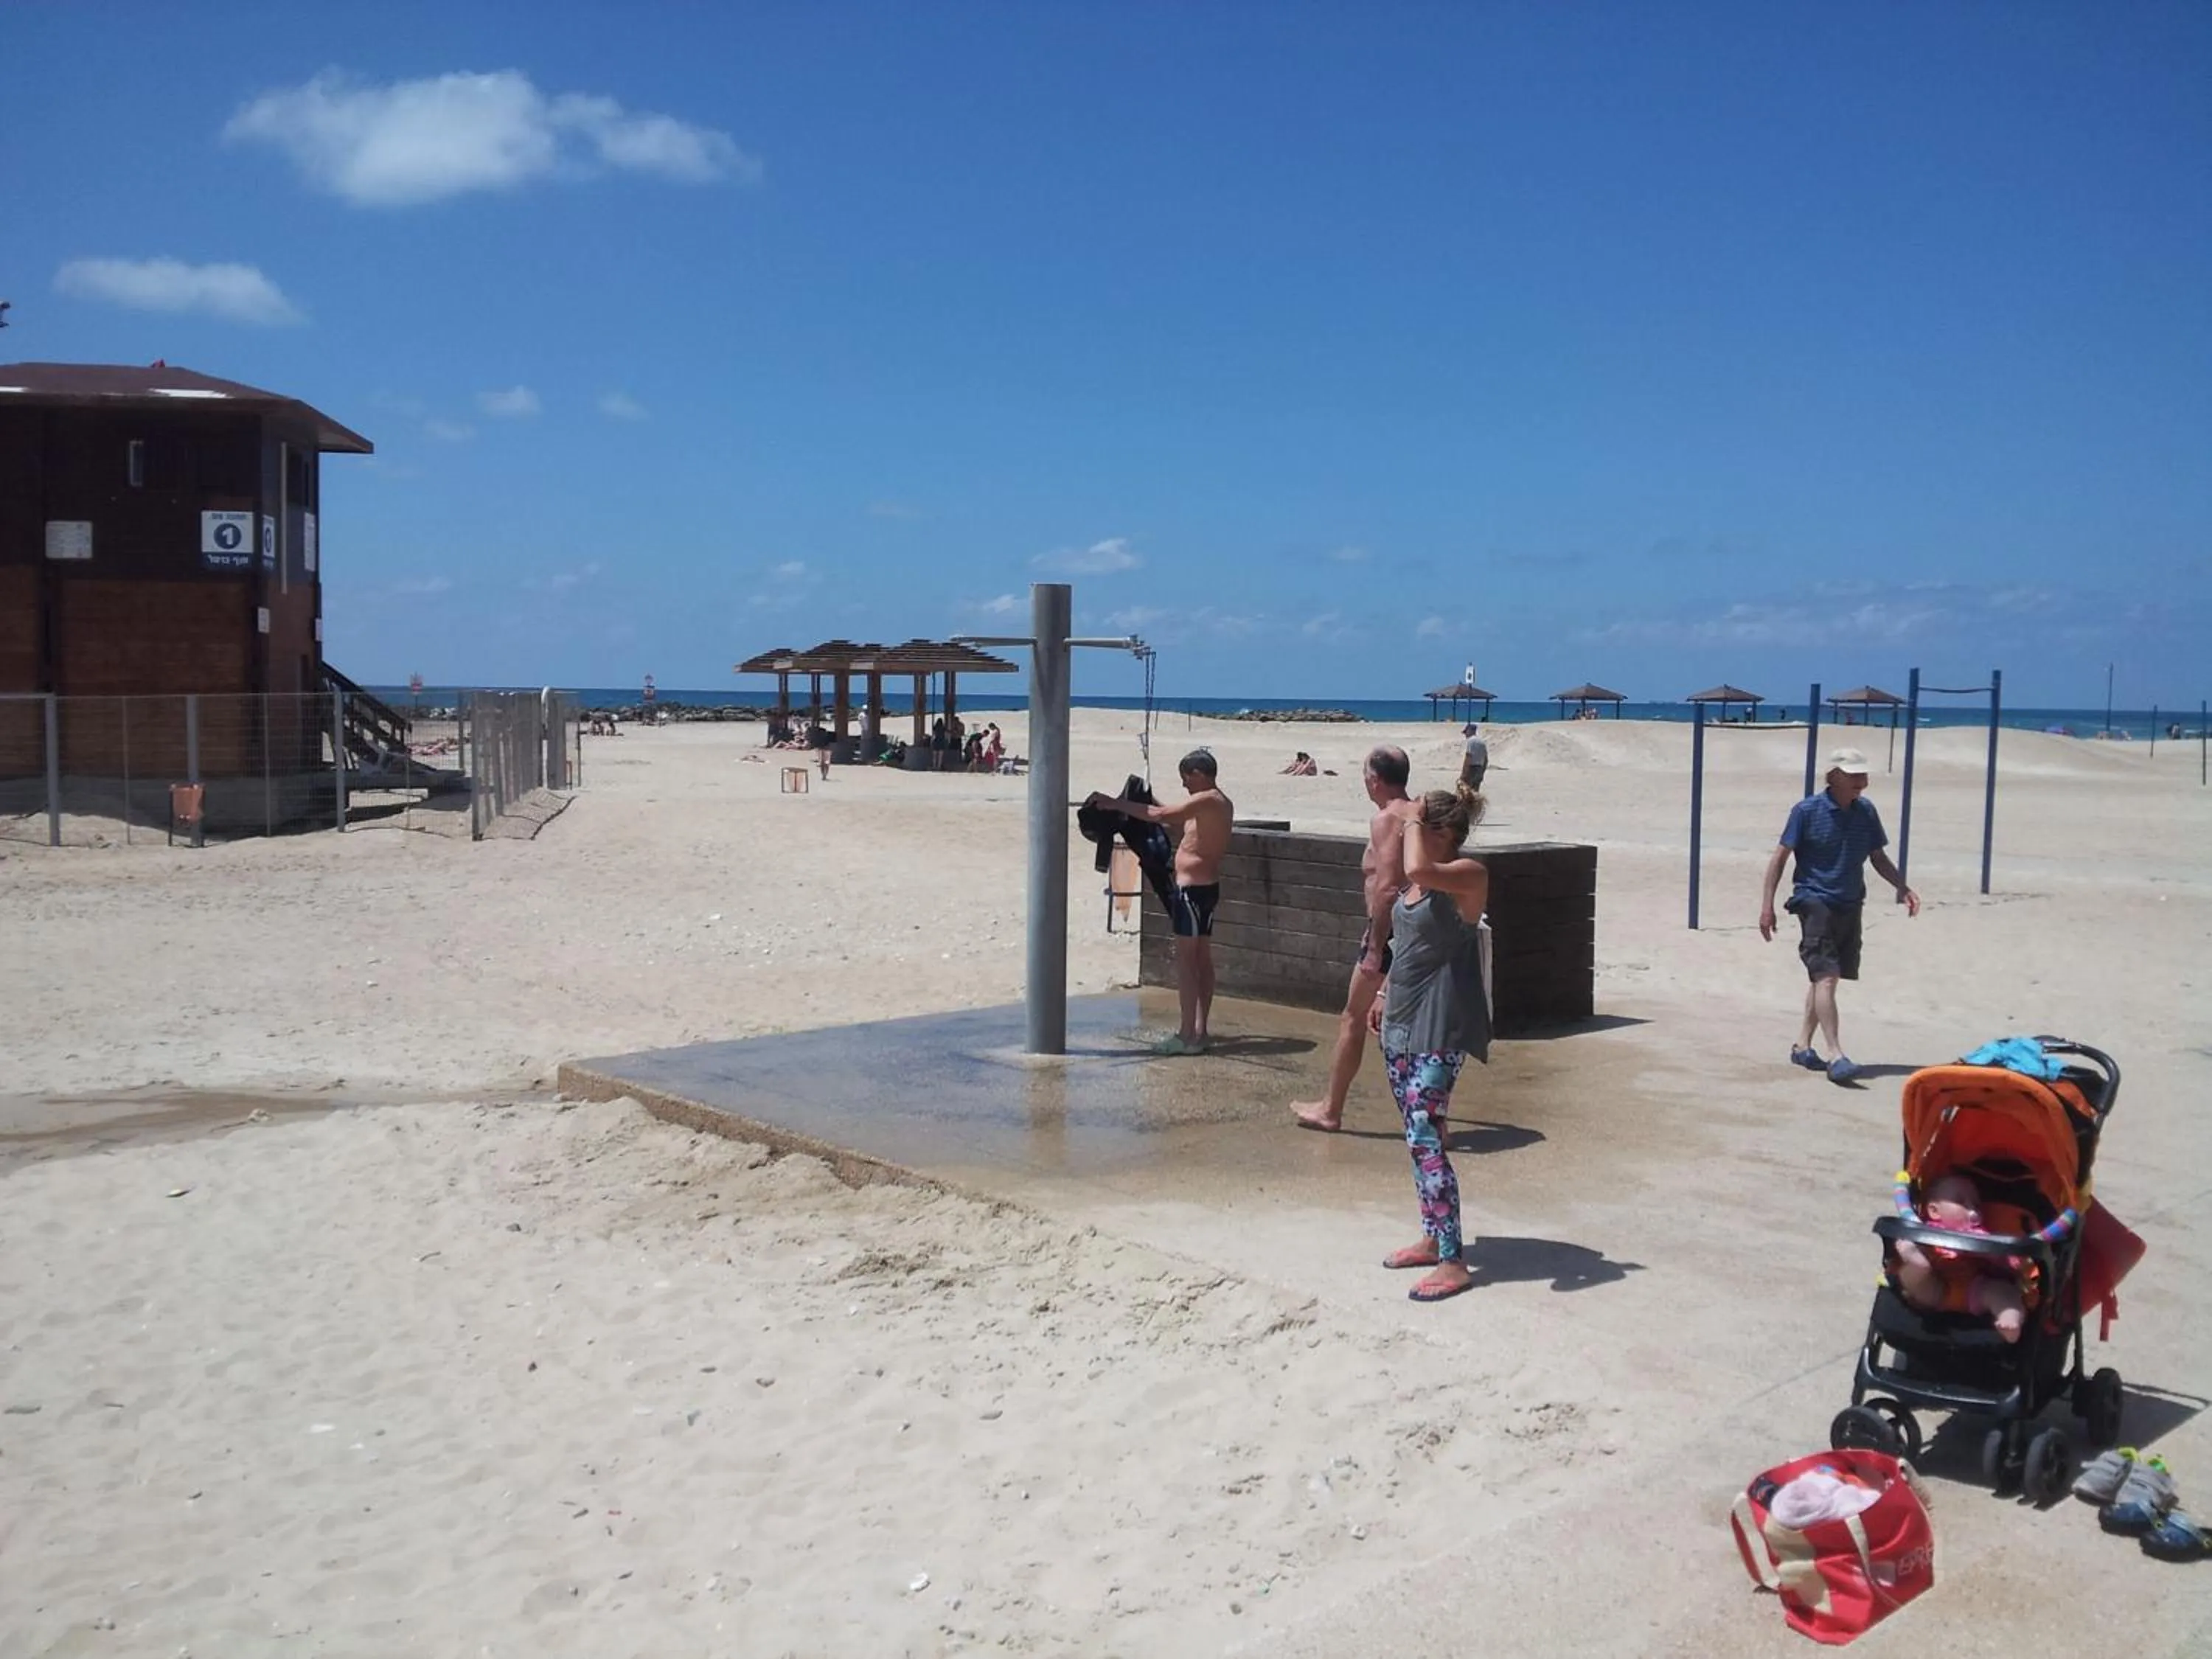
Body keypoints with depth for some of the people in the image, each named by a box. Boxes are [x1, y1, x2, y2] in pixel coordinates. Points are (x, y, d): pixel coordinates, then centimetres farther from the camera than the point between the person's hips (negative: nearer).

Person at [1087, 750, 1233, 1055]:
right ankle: (1199, 1030, 17)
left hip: (1192, 890, -10)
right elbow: (1174, 818, 21)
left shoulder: (1205, 801, -16)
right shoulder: (1222, 803, 14)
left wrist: (1115, 804, -18)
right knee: (1202, 958, 12)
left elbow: (1159, 816, -25)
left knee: (1185, 960, -7)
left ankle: (1187, 1036, -7)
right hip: (1207, 888, 10)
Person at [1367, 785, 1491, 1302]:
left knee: (1425, 1138, -12)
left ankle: (1452, 1262, -7)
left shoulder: (1468, 875, -15)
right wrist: (1385, 994, 23)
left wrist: (1413, 824, -19)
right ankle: (1432, 1239, 26)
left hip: (1438, 1027, -9)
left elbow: (1418, 869, -35)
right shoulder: (1419, 882, 12)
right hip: (1402, 1021, 9)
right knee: (1417, 1137, 15)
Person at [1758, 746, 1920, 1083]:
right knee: (1826, 977, -14)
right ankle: (1835, 1056, -17)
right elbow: (1781, 856, -5)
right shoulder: (1807, 810, -9)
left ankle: (1803, 1046, 25)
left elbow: (1878, 858, 17)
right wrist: (1767, 905, -9)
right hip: (1815, 901, -6)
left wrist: (1903, 888, 4)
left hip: (1850, 906, 6)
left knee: (1825, 978, 13)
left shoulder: (1866, 811, 6)